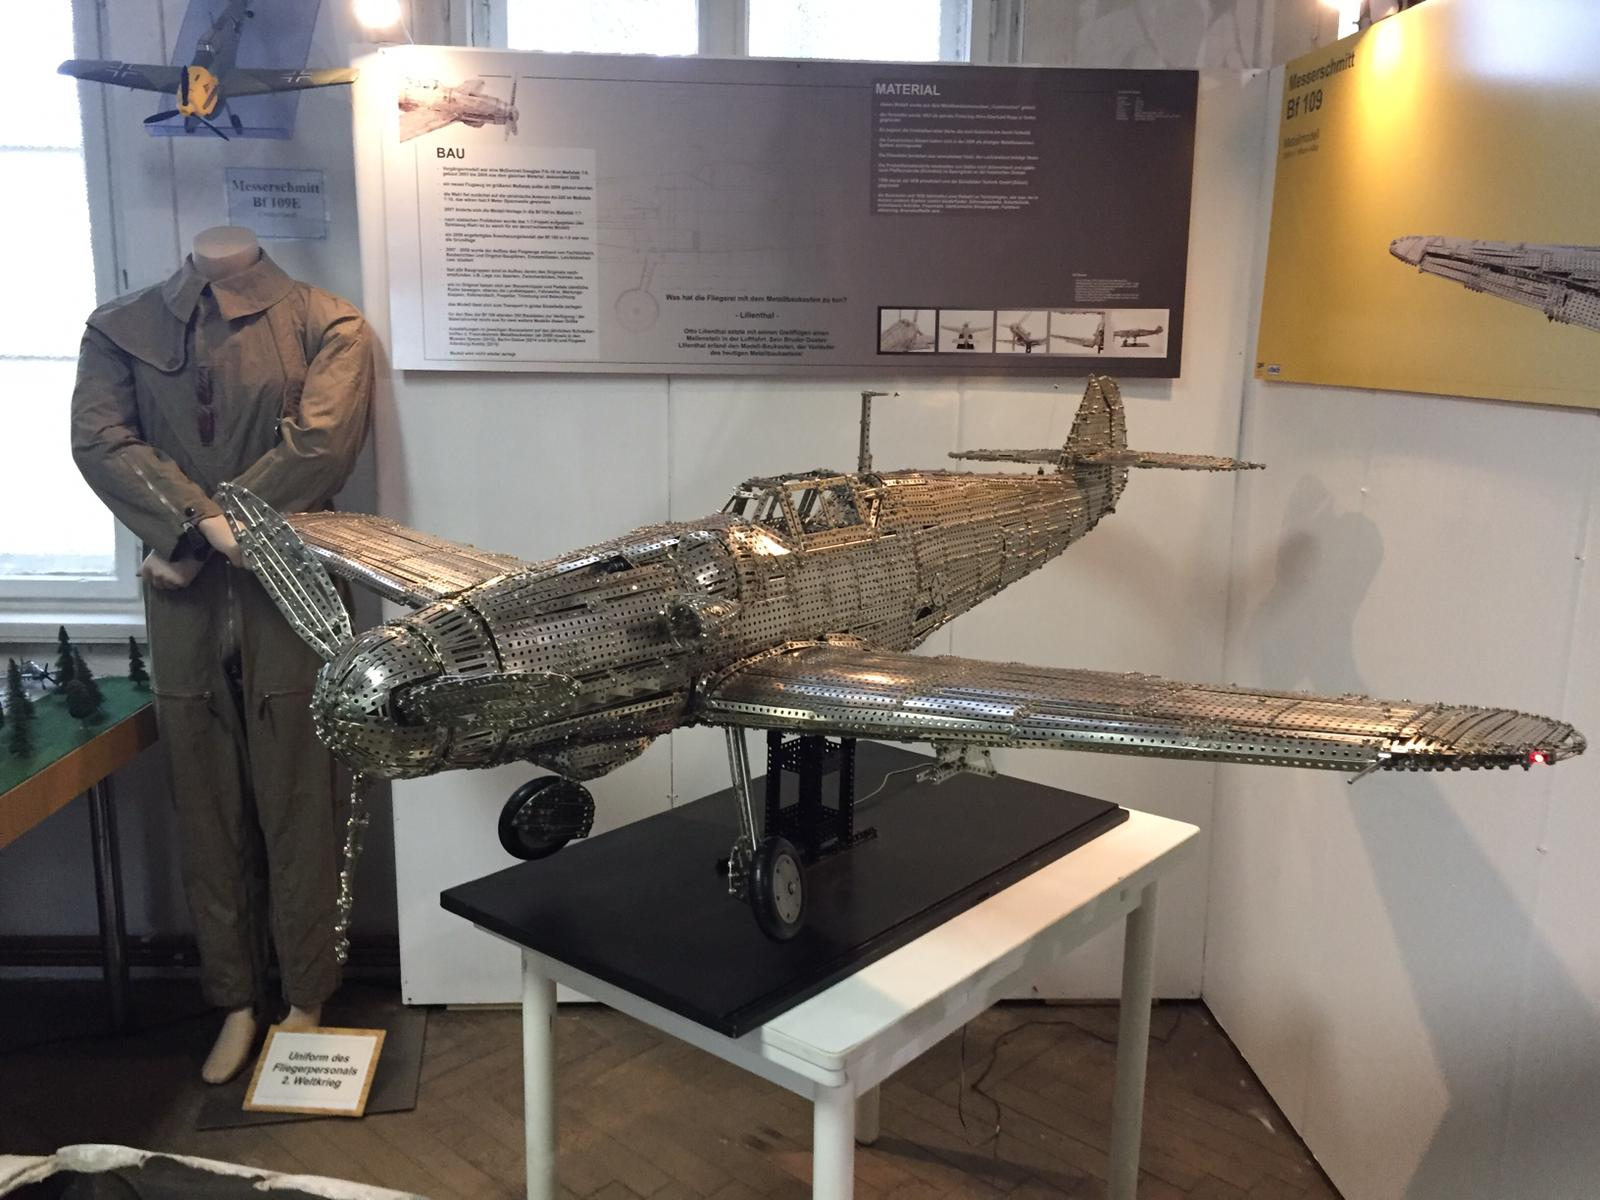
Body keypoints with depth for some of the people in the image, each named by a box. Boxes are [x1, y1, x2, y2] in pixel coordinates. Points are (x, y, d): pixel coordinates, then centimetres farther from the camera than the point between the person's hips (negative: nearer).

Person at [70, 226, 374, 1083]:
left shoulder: (323, 322, 3)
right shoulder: (122, 327, 11)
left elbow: (323, 442, -11)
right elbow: (97, 439, -3)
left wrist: (201, 532, -9)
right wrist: (202, 522, -17)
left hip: (288, 594, -2)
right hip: (183, 604, 3)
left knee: (297, 802, 3)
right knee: (207, 810, 10)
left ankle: (304, 1001, 19)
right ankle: (235, 1002, 25)